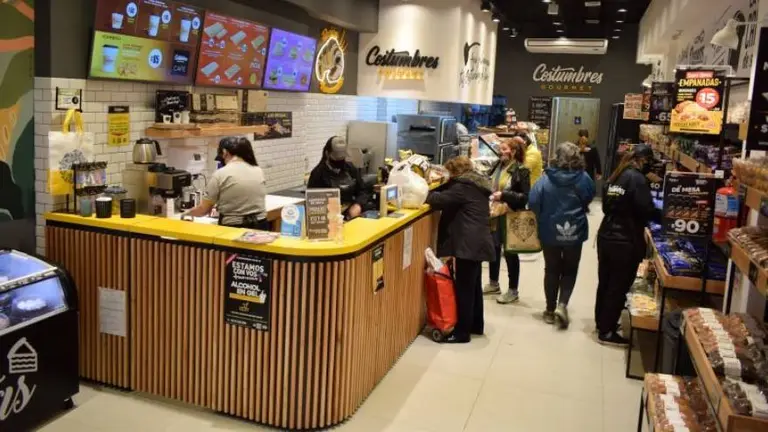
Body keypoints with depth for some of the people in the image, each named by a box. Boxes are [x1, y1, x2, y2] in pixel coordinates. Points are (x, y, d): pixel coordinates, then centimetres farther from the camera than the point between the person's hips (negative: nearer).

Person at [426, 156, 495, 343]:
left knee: (464, 288, -5)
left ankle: (462, 332, 0)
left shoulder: (463, 186, -13)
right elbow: (449, 195, 22)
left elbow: (442, 199, -14)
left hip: (469, 243, -10)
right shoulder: (476, 184, 17)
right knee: (474, 286, 18)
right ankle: (476, 325, 29)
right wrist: (431, 192, 11)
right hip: (478, 241, 10)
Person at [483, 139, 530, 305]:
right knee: (494, 248, 14)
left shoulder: (521, 171, -12)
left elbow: (525, 197, -16)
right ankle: (494, 284, 31)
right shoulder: (498, 166, 6)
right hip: (495, 214, 6)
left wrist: (504, 195, -23)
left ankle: (513, 291, 15)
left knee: (510, 252, 2)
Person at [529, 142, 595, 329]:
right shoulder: (583, 179, -9)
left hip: (550, 232, 0)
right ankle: (562, 305, -1)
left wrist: (543, 217, 4)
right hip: (574, 232, 0)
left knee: (552, 270, 14)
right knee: (570, 270, 16)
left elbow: (533, 202, -15)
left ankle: (550, 310, 20)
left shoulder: (546, 178, -14)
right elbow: (589, 199, 6)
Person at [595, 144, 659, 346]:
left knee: (605, 283, 18)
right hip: (625, 242, -8)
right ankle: (606, 332, 9)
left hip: (606, 237, 8)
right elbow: (647, 210, -17)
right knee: (618, 287, 2)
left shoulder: (614, 177, 10)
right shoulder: (637, 179, -14)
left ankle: (601, 322, 32)